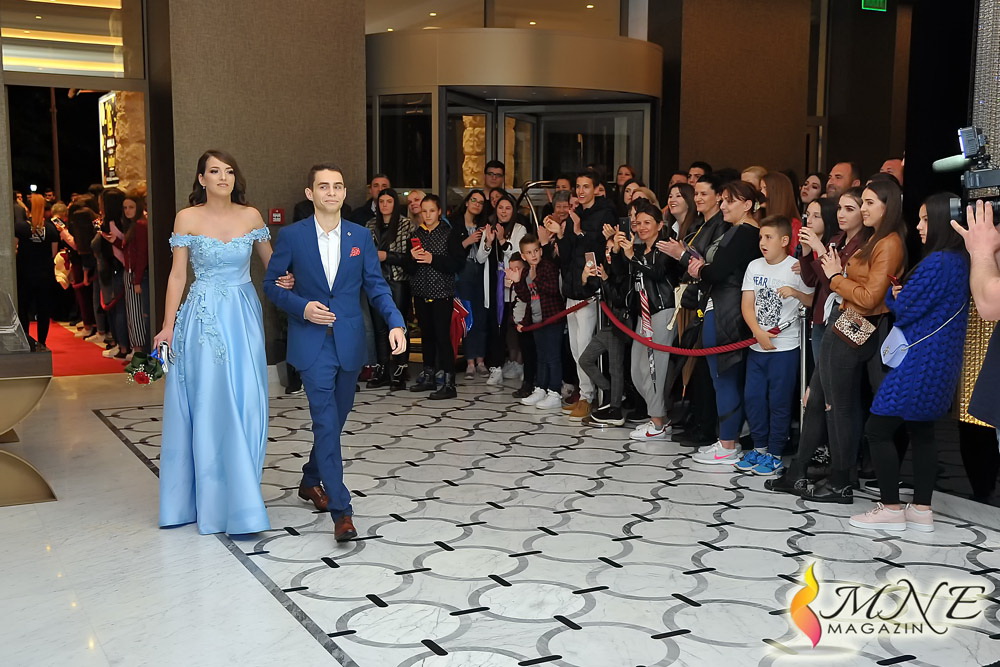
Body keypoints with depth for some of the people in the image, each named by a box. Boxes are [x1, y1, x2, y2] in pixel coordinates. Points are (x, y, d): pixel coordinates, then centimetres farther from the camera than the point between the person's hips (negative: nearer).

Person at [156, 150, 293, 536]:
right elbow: (177, 275, 1)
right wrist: (168, 326, -3)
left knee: (245, 408, 1)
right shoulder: (187, 218, 0)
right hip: (203, 318, -2)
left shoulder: (250, 216, 5)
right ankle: (213, 503, 8)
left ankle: (239, 500, 13)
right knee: (209, 409, -1)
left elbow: (271, 262, 16)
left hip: (243, 318, 2)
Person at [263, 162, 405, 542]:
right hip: (312, 341, -4)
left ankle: (311, 480, 40)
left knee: (336, 418, 16)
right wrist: (302, 307, -15)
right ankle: (341, 511, -10)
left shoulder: (361, 236, 4)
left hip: (349, 342, 4)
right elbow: (271, 283, 3)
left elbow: (376, 286, 1)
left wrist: (395, 323, -15)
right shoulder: (291, 236, -2)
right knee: (326, 421, -11)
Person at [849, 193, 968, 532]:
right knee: (922, 431, 14)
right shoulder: (960, 262, 10)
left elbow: (905, 310, -16)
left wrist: (895, 295, 4)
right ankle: (922, 510, 17)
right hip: (940, 362, 10)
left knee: (878, 429, -3)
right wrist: (902, 296, -1)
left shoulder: (936, 262, -19)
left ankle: (890, 509, 2)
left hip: (919, 361, -10)